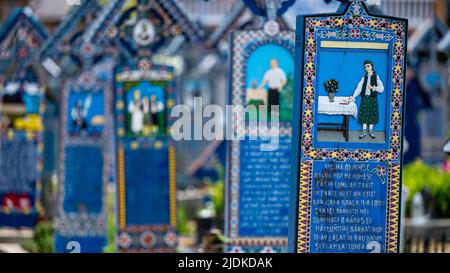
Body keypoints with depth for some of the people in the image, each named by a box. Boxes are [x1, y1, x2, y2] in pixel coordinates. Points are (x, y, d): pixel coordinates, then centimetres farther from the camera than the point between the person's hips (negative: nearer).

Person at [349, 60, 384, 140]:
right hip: (365, 98, 2)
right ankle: (364, 131, 4)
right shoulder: (364, 78, 6)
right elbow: (359, 88, -2)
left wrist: (373, 88, -19)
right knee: (364, 115, -1)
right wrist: (354, 96, -14)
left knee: (372, 115, 2)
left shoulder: (376, 77, 0)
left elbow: (381, 89, -4)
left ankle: (370, 131, 12)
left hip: (373, 98, -2)